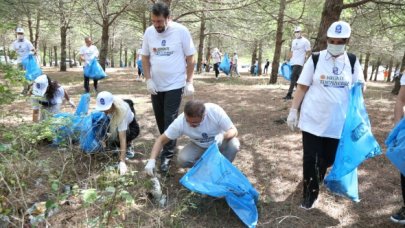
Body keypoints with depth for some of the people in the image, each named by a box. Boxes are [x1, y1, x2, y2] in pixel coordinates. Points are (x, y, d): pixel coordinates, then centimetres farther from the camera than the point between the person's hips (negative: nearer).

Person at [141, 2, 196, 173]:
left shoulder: (181, 31, -11)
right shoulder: (149, 32, -1)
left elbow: (190, 58, -5)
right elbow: (145, 58, 6)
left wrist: (189, 82, -8)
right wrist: (148, 80, -4)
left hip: (175, 85, -4)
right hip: (156, 86, 4)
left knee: (170, 120, -3)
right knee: (160, 119, 13)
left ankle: (167, 155, 8)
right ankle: (168, 146, 34)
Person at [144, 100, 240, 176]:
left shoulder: (215, 111, -34)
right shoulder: (180, 122, -30)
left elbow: (234, 131, -26)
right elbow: (161, 140, -21)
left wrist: (223, 136, -48)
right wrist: (152, 160, -34)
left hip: (219, 143, -1)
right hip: (199, 146, 1)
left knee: (234, 145, -32)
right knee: (182, 160, -26)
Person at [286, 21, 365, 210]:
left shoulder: (352, 62, 3)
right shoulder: (315, 59, -4)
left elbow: (359, 88, 12)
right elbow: (302, 87, -2)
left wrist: (360, 87, -12)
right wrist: (293, 111, -5)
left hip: (338, 121, 2)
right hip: (312, 119, -2)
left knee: (329, 158, 13)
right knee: (310, 158, 2)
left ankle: (316, 177, 43)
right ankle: (310, 192, 21)